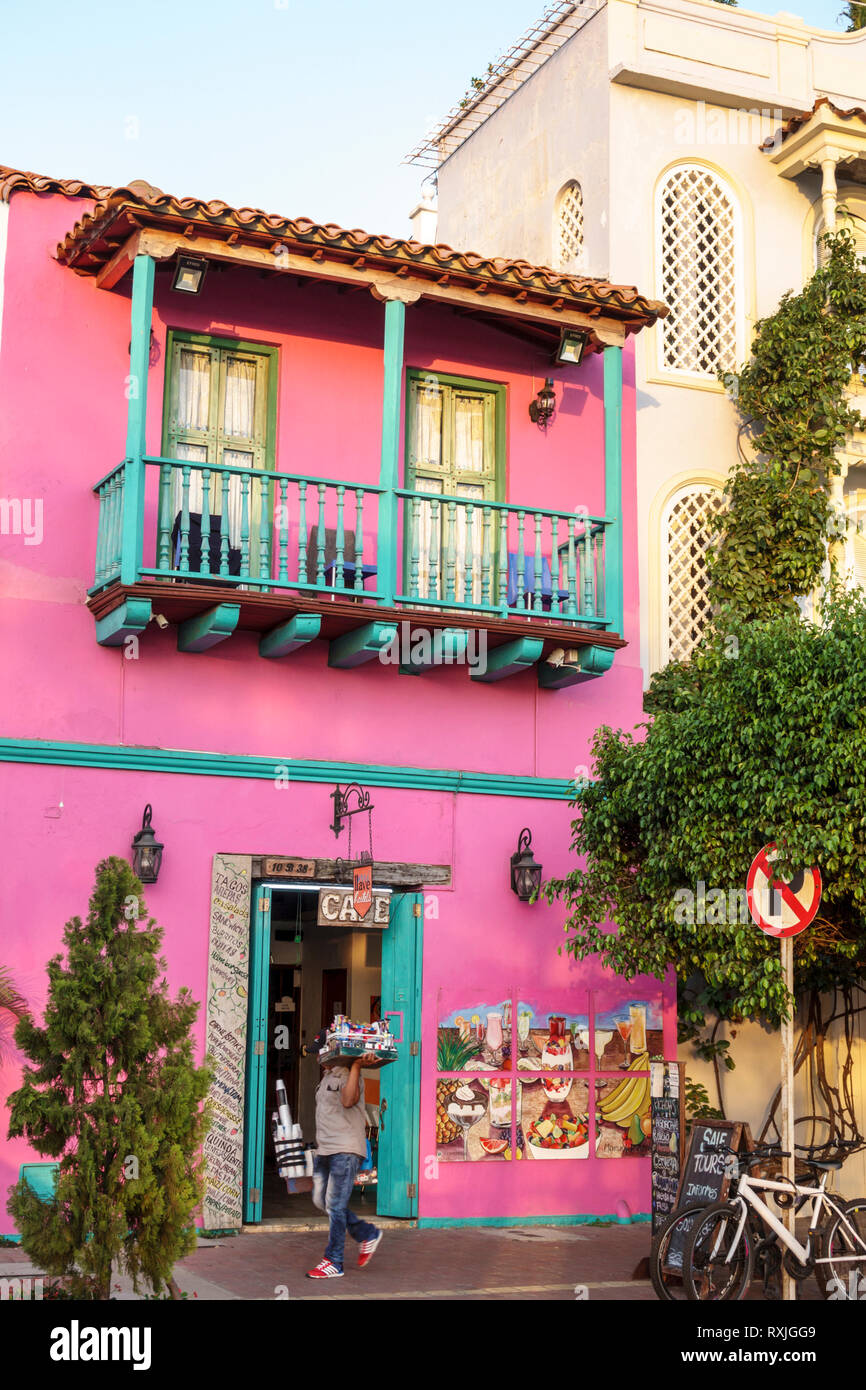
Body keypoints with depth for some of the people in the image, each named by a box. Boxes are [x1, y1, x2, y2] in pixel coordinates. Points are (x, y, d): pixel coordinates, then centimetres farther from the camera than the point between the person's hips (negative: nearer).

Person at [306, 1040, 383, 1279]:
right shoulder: (326, 1077, 18)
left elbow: (348, 1100, -30)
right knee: (321, 1200, 10)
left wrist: (356, 1065, -29)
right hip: (324, 1150, 10)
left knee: (335, 1205, -7)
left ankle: (334, 1263, 1)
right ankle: (368, 1234, 24)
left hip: (345, 1150, -10)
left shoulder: (348, 1075, -11)